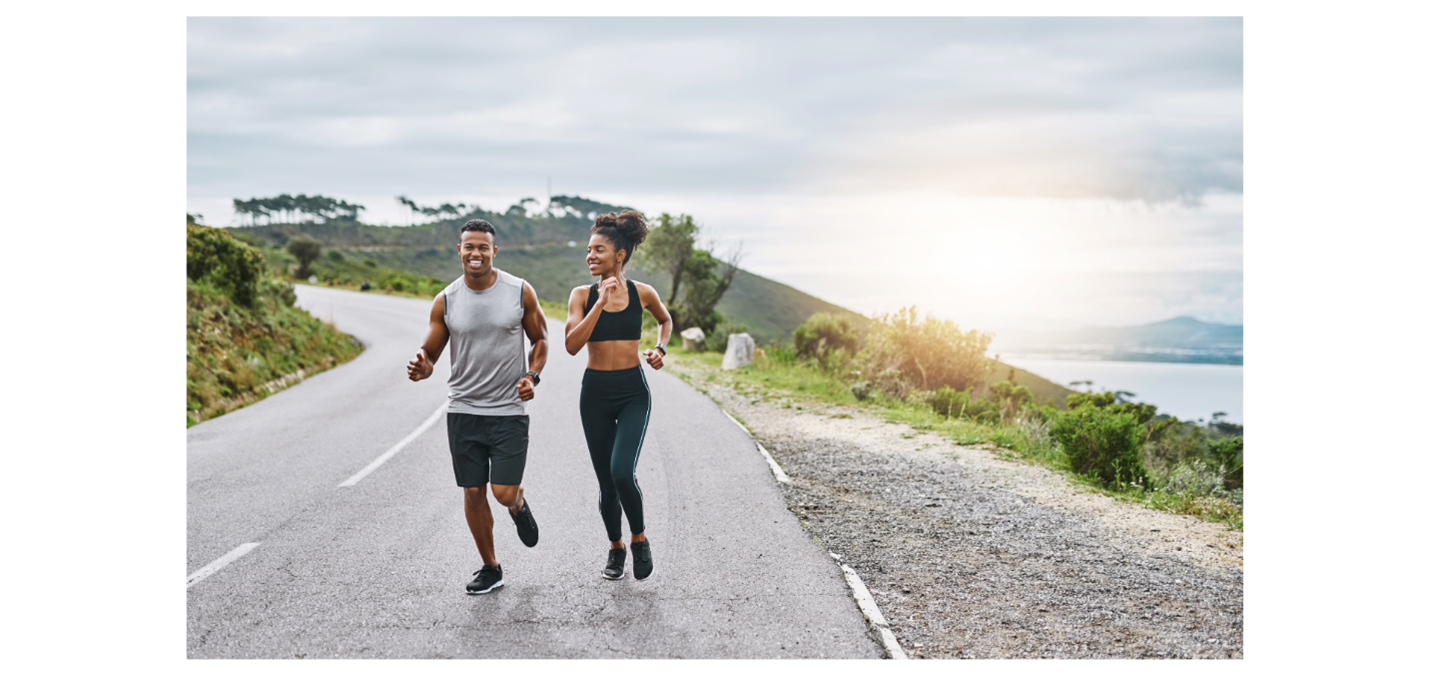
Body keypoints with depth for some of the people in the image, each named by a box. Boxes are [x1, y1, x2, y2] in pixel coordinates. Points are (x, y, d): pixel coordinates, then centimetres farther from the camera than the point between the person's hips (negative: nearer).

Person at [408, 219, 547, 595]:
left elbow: (540, 340, 8)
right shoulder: (446, 301, 0)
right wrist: (421, 369, -20)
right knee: (473, 492, 6)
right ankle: (490, 568, 24)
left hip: (509, 411, -2)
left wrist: (533, 376, -9)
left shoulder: (520, 292, -3)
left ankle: (519, 505, 32)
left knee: (504, 493, -7)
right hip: (463, 410, 2)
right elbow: (430, 353, 4)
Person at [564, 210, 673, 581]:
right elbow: (572, 345, -17)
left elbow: (666, 320, 21)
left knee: (622, 472, -19)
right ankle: (616, 548, 32)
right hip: (595, 393, 2)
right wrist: (602, 302, -20)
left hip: (633, 392, -1)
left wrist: (660, 348, 3)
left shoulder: (642, 293, -1)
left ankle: (640, 539, 8)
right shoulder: (582, 295, -2)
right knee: (606, 482, 9)